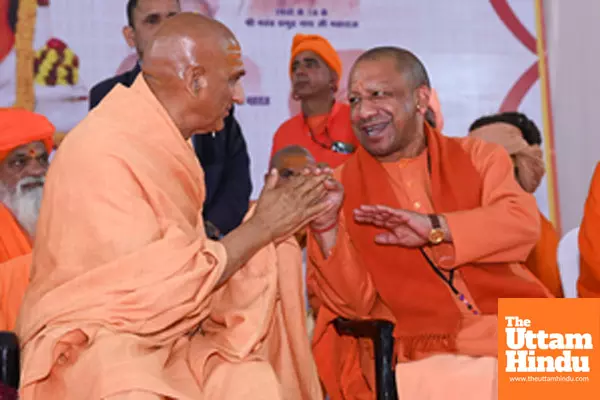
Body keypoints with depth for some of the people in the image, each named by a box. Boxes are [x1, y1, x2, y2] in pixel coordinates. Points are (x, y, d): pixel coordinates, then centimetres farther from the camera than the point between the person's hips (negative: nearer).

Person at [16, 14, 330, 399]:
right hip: (96, 345, -9)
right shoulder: (104, 153, -20)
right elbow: (155, 292, -23)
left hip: (169, 338, 9)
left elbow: (187, 258, 10)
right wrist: (260, 227, -15)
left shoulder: (166, 141, 9)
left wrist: (275, 222, 2)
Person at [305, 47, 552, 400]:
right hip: (420, 362, -2)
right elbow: (353, 303, 0)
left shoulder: (478, 156, 11)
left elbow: (524, 222, -6)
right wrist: (325, 227, -15)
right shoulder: (341, 186, 7)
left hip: (514, 340, 2)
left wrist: (435, 227, -17)